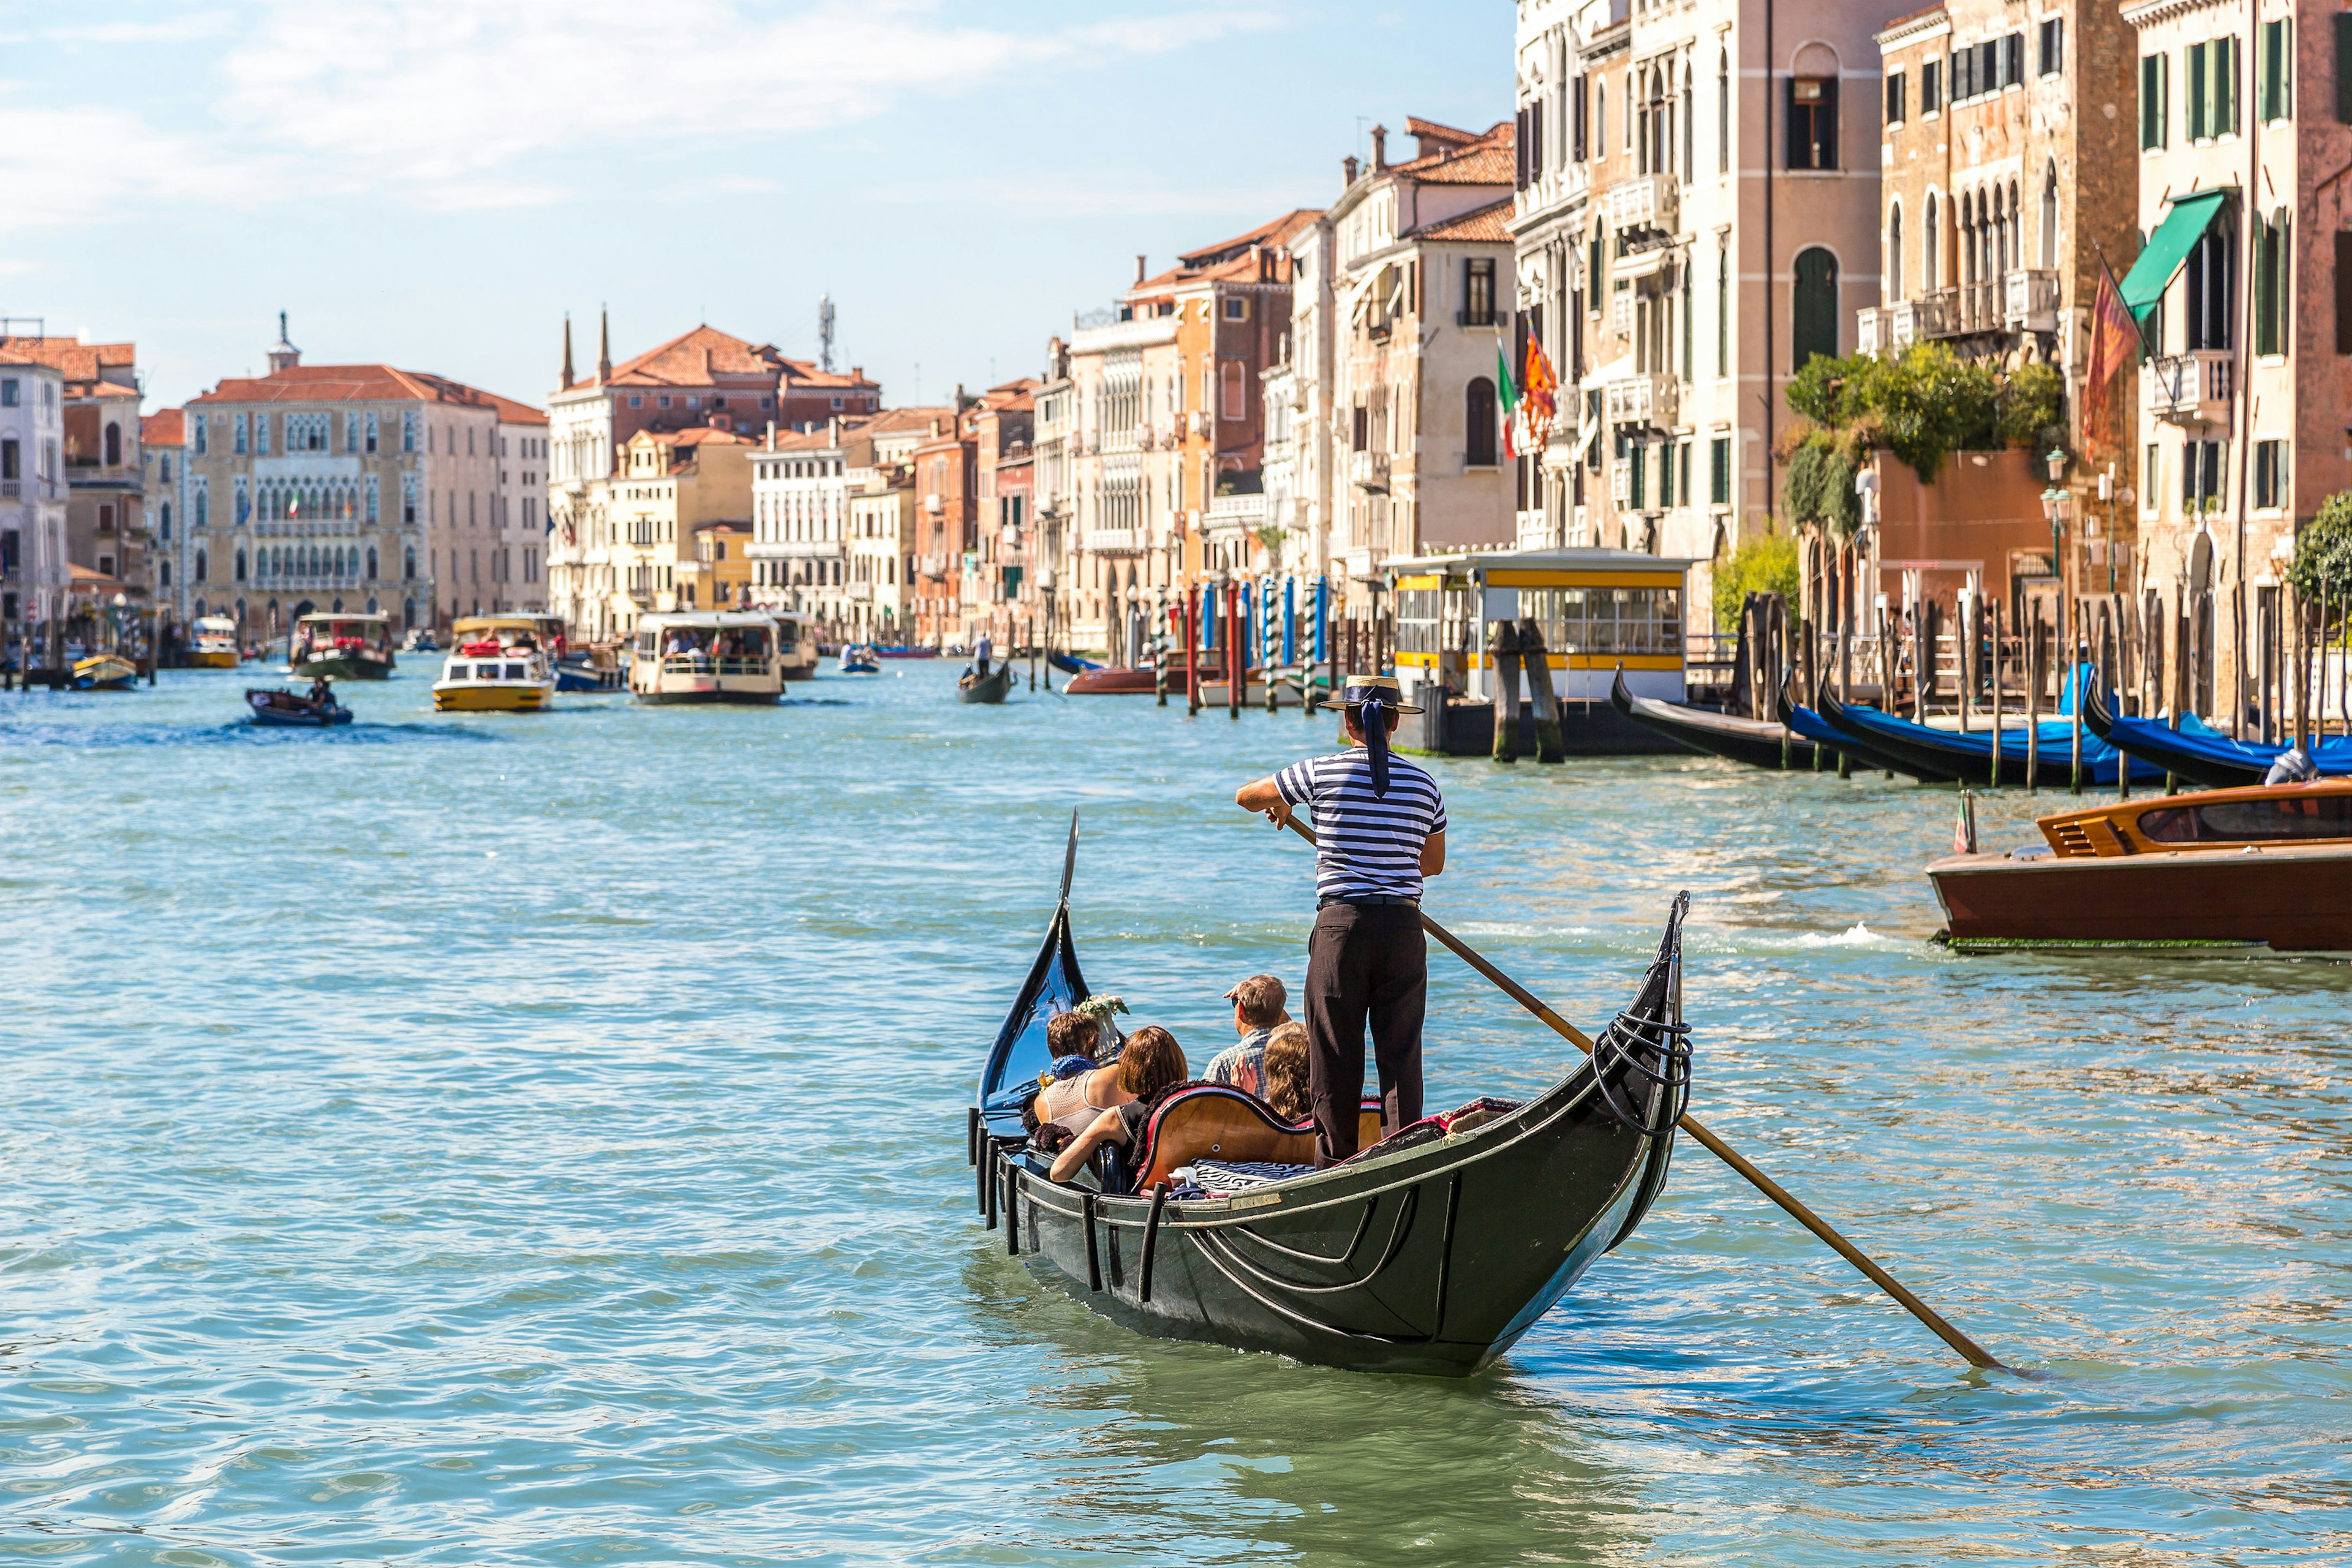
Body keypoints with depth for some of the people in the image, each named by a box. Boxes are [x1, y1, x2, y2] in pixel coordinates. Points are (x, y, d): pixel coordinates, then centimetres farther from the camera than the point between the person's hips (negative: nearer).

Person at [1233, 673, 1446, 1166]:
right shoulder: (1424, 784, 5)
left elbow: (1245, 796, 11)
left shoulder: (1320, 774, -3)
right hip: (1404, 925, 2)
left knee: (1335, 1051, 5)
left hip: (1341, 923, -2)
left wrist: (1279, 805, 33)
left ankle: (1335, 1160, 6)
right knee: (1401, 1052, 5)